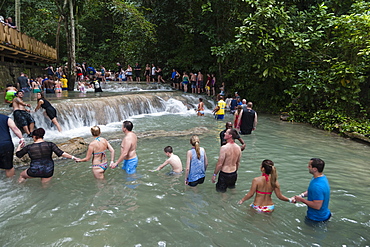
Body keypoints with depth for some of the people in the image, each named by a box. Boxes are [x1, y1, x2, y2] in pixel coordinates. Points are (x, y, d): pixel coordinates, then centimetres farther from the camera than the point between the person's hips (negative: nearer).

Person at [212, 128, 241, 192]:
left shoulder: (224, 148, -23)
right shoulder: (238, 148, -2)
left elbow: (220, 164, -21)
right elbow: (238, 163, 9)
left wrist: (214, 174, -9)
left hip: (224, 174, -6)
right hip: (234, 174, 7)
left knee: (222, 192, 10)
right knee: (232, 189, 26)